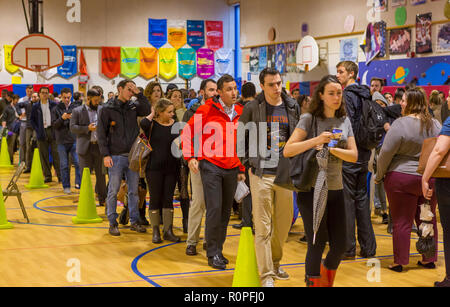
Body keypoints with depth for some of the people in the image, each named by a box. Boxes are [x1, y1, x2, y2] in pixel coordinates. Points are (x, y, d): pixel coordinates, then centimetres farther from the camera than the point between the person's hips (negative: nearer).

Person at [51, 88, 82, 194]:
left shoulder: (76, 107, 5)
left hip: (75, 140, 0)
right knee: (64, 165, 5)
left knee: (78, 162, -8)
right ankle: (66, 186, 14)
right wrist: (62, 118, -17)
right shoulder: (56, 109, 4)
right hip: (62, 141, 0)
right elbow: (54, 125, -1)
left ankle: (79, 183, 1)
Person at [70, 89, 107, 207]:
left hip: (99, 146, 2)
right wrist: (87, 128, -16)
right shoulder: (77, 111, 3)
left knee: (101, 174, 7)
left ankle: (102, 199, 16)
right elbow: (72, 127, -4)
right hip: (85, 147, -2)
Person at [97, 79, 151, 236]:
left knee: (133, 191, 9)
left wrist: (138, 93, -10)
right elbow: (101, 133, -4)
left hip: (132, 156, 4)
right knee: (113, 191, 2)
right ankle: (113, 223, 11)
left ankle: (135, 221, 18)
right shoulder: (107, 109, -2)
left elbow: (148, 110, -9)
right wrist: (105, 154, -11)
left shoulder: (134, 107, 9)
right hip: (116, 157, -4)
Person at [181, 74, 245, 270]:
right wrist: (190, 157, -10)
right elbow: (187, 133, -1)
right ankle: (213, 254, 2)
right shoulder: (207, 110, -7)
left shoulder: (240, 112, 8)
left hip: (232, 169, 5)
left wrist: (242, 169, 17)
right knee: (214, 209, -8)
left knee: (226, 210, 10)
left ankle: (218, 249, 23)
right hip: (211, 166, -5)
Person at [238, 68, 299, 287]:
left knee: (284, 222, 12)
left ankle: (275, 263, 32)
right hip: (261, 174, -4)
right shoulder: (252, 108, -3)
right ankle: (266, 275, 1)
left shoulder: (292, 107, 7)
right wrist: (248, 161, 1)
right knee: (263, 227, -4)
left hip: (286, 174, 4)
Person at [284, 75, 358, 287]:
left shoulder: (344, 121, 11)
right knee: (317, 244, -2)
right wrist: (316, 140, -25)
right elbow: (288, 151, -14)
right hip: (312, 189, -5)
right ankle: (312, 281, 15)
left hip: (336, 189, 5)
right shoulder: (309, 119, -5)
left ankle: (327, 281, 34)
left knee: (340, 245, 9)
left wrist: (331, 149, -15)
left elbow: (353, 156, 2)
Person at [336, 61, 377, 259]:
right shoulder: (365, 94, 14)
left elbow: (348, 124, -19)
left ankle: (348, 248, 0)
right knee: (362, 198, 12)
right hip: (364, 153, 8)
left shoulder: (348, 95, -11)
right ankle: (368, 248, 15)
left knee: (347, 199, -3)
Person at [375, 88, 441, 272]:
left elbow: (386, 153, -14)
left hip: (402, 178, -5)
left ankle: (399, 262, 7)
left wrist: (379, 176, -2)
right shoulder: (436, 125, 5)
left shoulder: (400, 124, -13)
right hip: (431, 179, 5)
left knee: (402, 222, 2)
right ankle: (429, 259, 21)